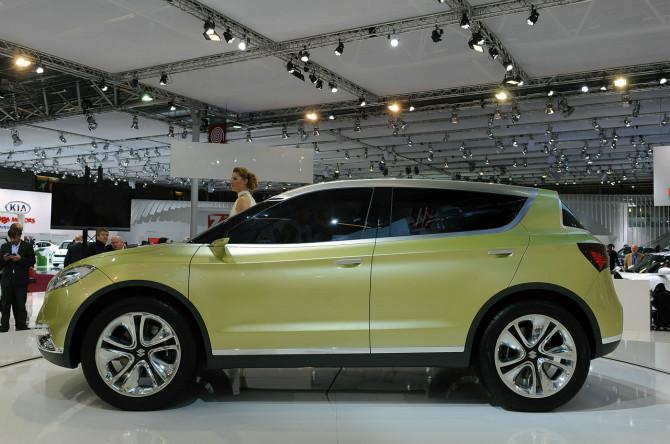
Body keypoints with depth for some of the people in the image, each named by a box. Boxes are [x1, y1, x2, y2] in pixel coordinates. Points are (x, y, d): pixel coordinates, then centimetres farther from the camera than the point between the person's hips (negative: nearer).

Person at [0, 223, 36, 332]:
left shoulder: (27, 246, 4)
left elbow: (32, 262, -1)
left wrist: (21, 259, -16)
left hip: (21, 281, -3)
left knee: (20, 305, 1)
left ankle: (21, 326, 6)